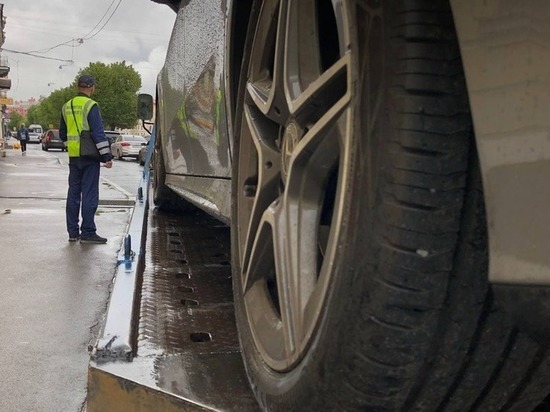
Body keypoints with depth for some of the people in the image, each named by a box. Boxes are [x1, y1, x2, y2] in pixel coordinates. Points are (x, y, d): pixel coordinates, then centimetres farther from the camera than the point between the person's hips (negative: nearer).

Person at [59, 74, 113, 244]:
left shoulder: (66, 107, 13)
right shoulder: (90, 106, -10)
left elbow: (63, 134, 20)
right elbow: (98, 133, -15)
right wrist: (106, 156, -13)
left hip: (73, 156, 7)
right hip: (89, 155, -7)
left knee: (73, 193, 10)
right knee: (89, 194, -4)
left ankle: (73, 232, 14)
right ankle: (87, 233, -4)